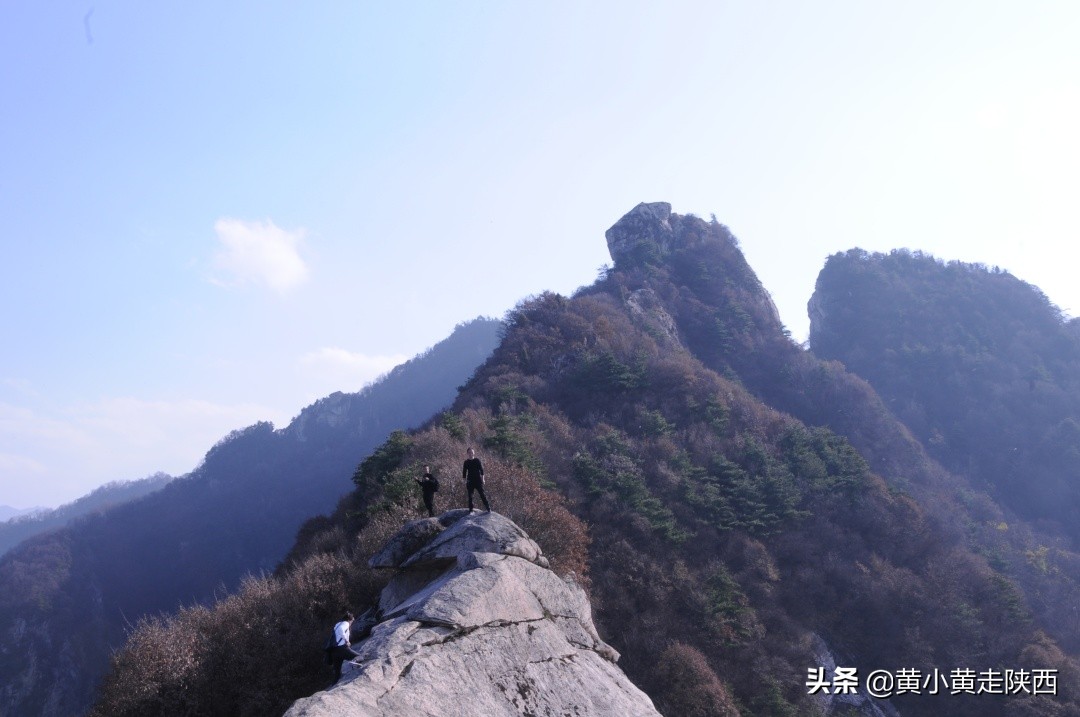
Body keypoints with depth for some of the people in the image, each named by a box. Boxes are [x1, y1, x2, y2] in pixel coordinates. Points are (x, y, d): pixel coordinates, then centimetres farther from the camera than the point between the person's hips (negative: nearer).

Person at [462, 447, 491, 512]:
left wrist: (482, 479, -3)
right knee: (470, 496, 3)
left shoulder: (477, 460, 1)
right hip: (470, 481, 2)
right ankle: (470, 510, 11)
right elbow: (464, 472, 8)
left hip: (478, 480, -2)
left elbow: (481, 470, 2)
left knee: (482, 494, -4)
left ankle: (488, 508, 1)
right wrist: (465, 482, 5)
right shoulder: (466, 462, 4)